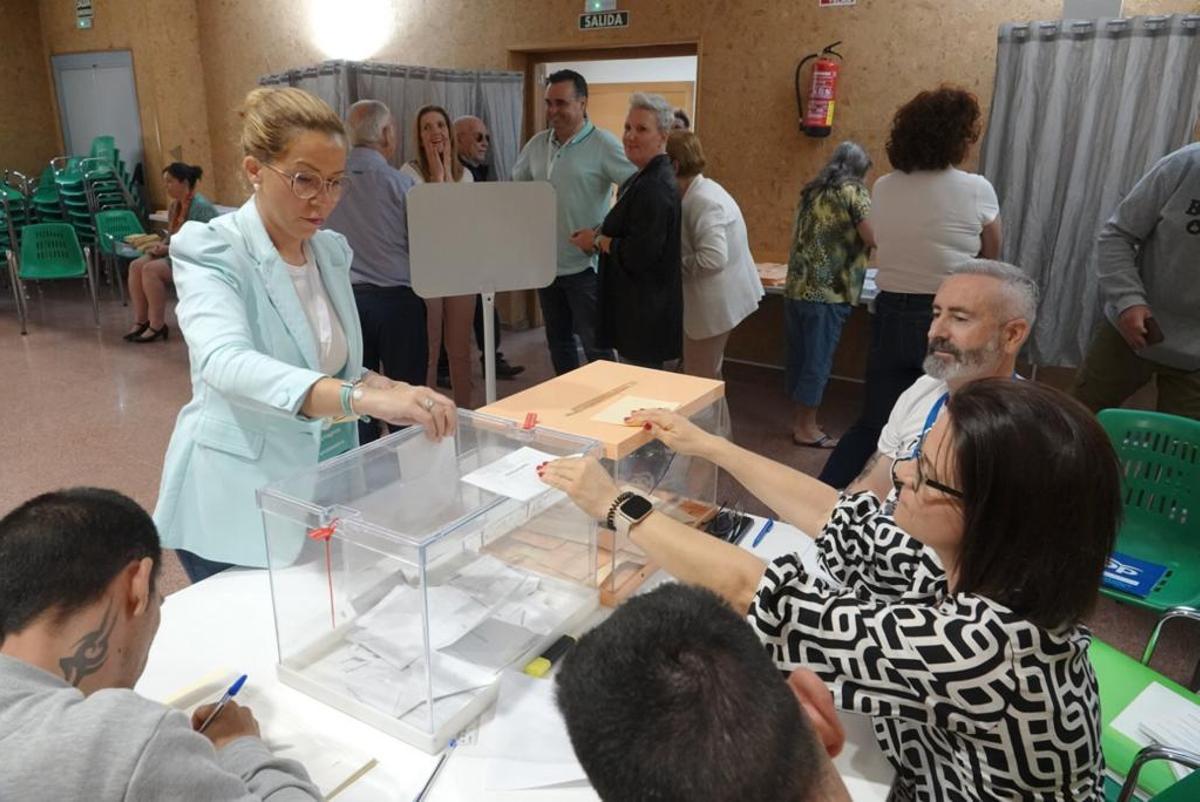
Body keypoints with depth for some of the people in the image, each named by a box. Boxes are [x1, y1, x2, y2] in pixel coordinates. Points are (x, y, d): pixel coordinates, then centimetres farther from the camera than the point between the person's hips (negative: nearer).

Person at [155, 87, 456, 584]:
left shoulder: (332, 250, 2)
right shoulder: (211, 251, -17)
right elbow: (225, 363, -37)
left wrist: (382, 388, -9)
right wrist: (363, 398, -51)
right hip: (241, 504, -6)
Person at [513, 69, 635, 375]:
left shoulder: (603, 144, -13)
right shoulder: (537, 144, 7)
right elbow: (515, 188, 20)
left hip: (585, 265, -6)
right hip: (546, 262, 7)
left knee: (595, 345, 0)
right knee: (557, 340, 17)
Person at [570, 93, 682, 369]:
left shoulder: (656, 188, -21)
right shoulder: (644, 178, 11)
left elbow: (639, 255, -26)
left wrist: (597, 240, -12)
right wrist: (598, 235, 6)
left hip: (645, 313, -10)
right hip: (637, 308, 10)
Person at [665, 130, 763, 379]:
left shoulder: (702, 201, -24)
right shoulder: (701, 191, 7)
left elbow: (713, 258, -33)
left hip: (716, 301, -10)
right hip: (713, 298, 10)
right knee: (707, 376, 23)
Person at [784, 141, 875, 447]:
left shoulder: (810, 192, 16)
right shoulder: (853, 191, -4)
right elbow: (872, 240, -11)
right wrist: (859, 240, 10)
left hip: (796, 287, 7)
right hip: (828, 291, -7)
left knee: (799, 356, 12)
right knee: (818, 359, 1)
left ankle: (799, 418, 22)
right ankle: (807, 427, 8)